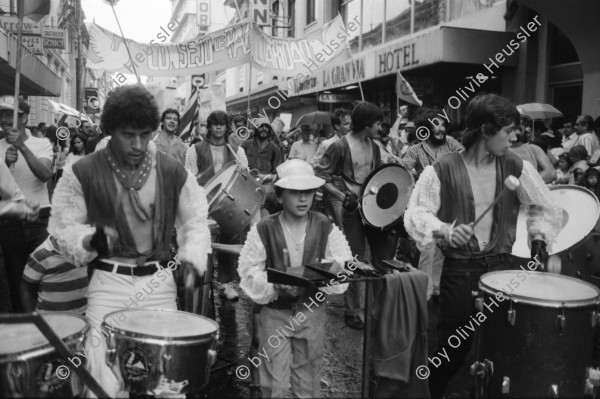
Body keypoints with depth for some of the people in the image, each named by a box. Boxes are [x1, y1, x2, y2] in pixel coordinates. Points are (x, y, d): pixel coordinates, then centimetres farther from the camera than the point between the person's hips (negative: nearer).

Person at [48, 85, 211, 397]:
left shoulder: (173, 171, -1)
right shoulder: (82, 173, -6)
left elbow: (194, 220, 8)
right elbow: (62, 227, 0)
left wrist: (192, 257, -8)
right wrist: (91, 239, -20)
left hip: (159, 282, 2)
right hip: (108, 284, -1)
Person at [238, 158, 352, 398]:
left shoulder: (327, 229, -4)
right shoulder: (262, 230, -10)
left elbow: (347, 266, -5)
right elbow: (249, 275, -10)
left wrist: (334, 268, -27)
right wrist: (276, 284, -26)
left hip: (312, 313, 2)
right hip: (274, 313, -2)